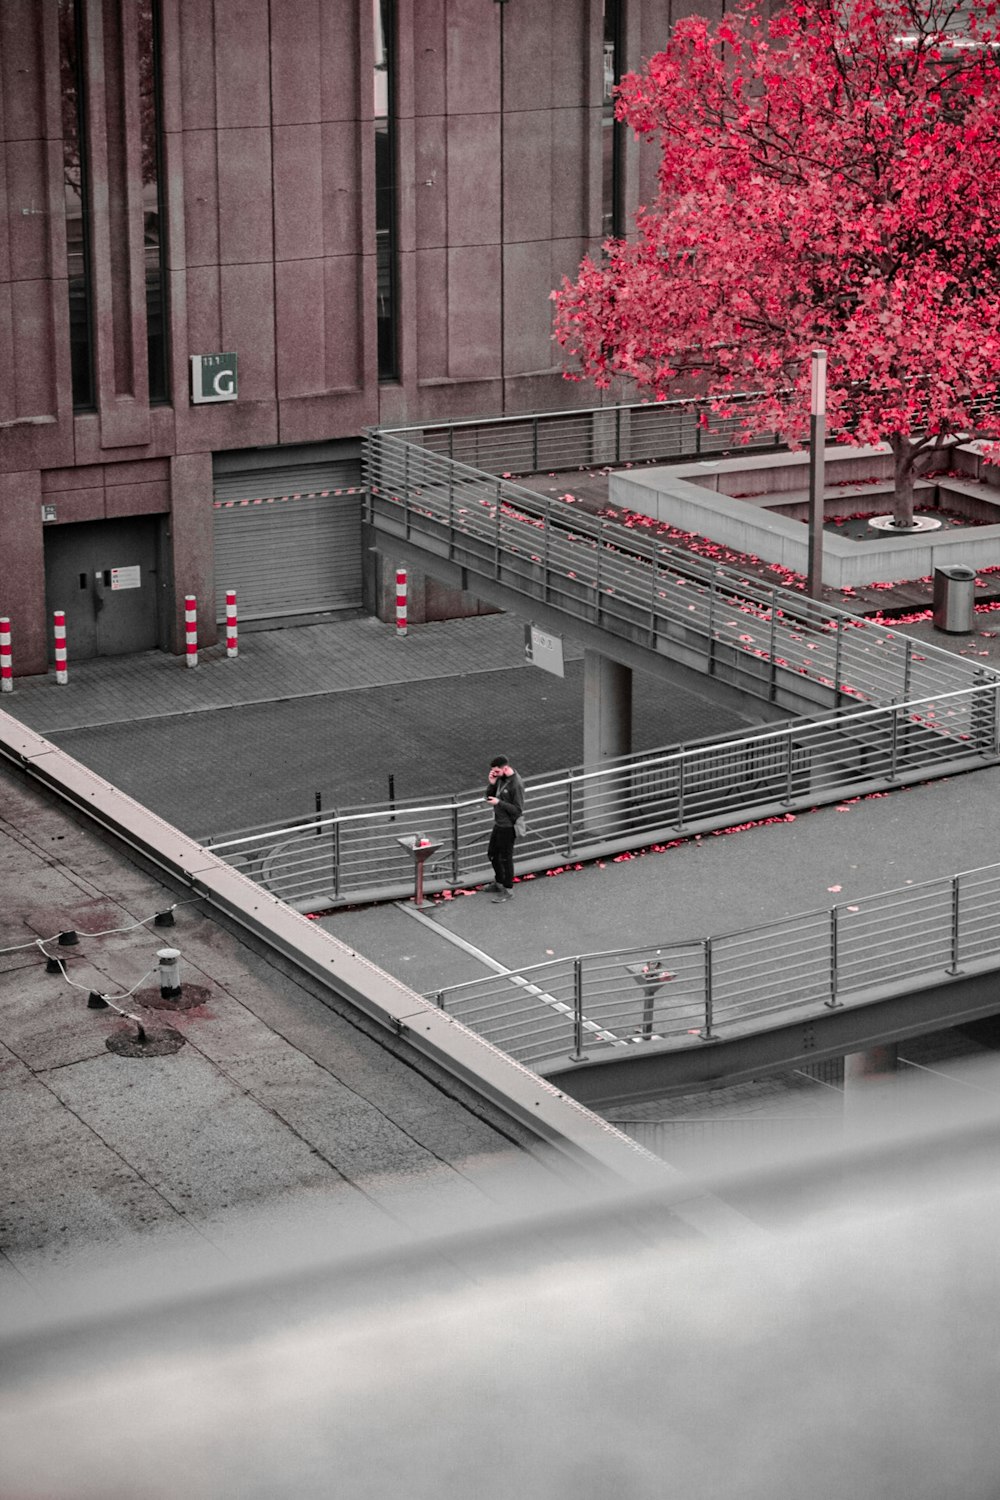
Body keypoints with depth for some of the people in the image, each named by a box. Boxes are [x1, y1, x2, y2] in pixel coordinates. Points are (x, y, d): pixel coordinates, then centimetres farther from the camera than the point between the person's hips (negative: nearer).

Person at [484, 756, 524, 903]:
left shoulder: (516, 784, -23)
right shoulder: (501, 778, 1)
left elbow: (518, 809, -22)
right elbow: (489, 796, 8)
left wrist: (499, 803, -23)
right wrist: (492, 784, -10)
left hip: (508, 827, -9)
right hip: (498, 824, 9)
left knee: (505, 858, 2)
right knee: (493, 854, 21)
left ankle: (508, 890, 15)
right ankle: (499, 883, 39)